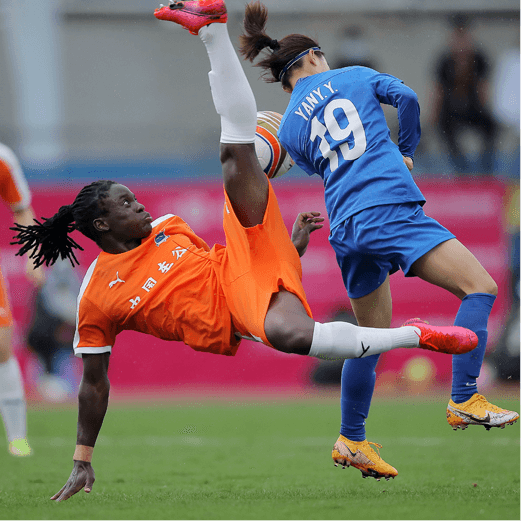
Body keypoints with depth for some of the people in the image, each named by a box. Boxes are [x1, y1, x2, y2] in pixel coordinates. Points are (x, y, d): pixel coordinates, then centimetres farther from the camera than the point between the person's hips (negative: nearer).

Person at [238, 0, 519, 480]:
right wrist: (406, 150, 13)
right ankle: (465, 402, -22)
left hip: (346, 230, 6)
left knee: (371, 339, 17)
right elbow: (404, 96, -1)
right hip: (391, 207, -6)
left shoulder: (289, 128, 19)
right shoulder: (351, 77, 12)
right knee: (480, 286, -9)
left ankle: (351, 441, 21)